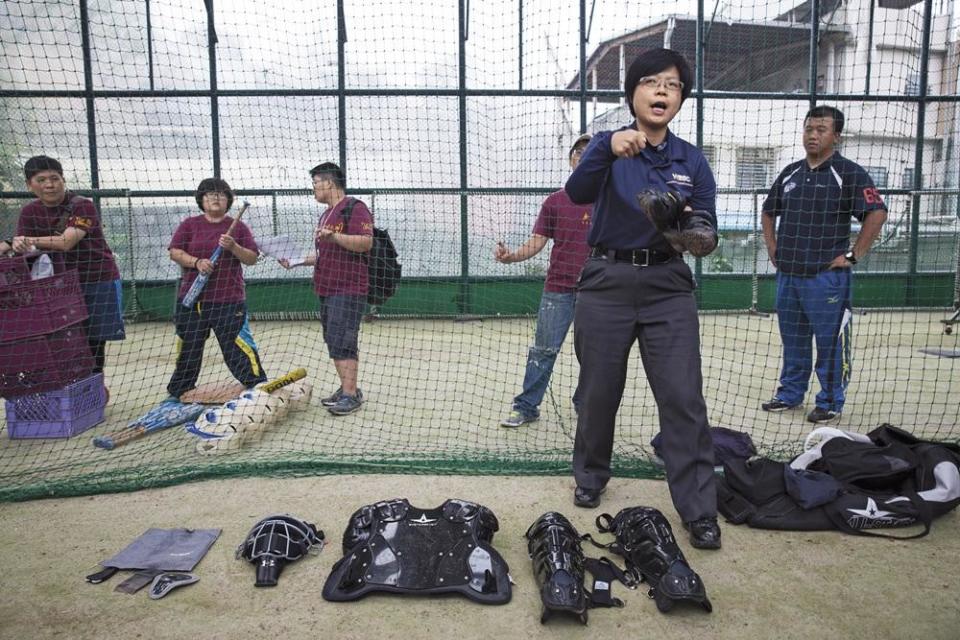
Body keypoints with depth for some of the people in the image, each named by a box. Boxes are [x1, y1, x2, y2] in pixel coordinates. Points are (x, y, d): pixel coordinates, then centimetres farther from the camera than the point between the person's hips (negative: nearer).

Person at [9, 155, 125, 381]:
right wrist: (18, 245, -29)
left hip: (98, 280, -4)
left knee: (94, 341, 1)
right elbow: (23, 248, -6)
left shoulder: (83, 206, -12)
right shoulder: (30, 212, 5)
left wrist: (28, 240, -33)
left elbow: (66, 242, -25)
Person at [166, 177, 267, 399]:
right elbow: (174, 252, 0)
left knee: (237, 347, -7)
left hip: (229, 300, -2)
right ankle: (178, 393, 29)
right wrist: (196, 262, -17)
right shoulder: (189, 225, 9)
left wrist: (233, 247, -17)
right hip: (192, 299, 2)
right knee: (188, 348, 13)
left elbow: (253, 258, 1)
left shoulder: (238, 227, 6)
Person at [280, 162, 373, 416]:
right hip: (326, 289, 9)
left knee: (342, 340, -13)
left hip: (349, 288, -9)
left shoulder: (355, 208, -7)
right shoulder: (326, 214, 22)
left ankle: (351, 395, -9)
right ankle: (346, 389, 17)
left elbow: (366, 243, -19)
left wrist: (334, 236, -29)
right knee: (333, 341, 10)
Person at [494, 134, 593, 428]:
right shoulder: (555, 200, 5)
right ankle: (526, 407, 6)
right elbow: (537, 242, 1)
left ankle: (584, 404, 27)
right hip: (558, 288, -1)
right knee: (544, 350, -1)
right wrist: (511, 256, -17)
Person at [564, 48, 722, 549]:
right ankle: (590, 478, 34)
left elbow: (707, 231, 2)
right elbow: (578, 193, -22)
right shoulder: (606, 145, -1)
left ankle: (700, 512, 6)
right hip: (607, 283, -1)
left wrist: (696, 235, -22)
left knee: (683, 399, -5)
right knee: (599, 391, 11)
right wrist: (608, 147, -40)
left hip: (667, 287, 1)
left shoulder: (691, 160, 6)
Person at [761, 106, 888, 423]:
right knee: (793, 339, 16)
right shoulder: (790, 173, 13)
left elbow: (877, 213, -12)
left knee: (830, 341, 0)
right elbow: (768, 212, 24)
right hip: (787, 274, 6)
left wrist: (853, 256, -13)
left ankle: (831, 402, 13)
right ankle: (790, 393, 28)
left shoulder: (849, 173, -5)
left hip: (826, 276, -6)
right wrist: (773, 248, 14)